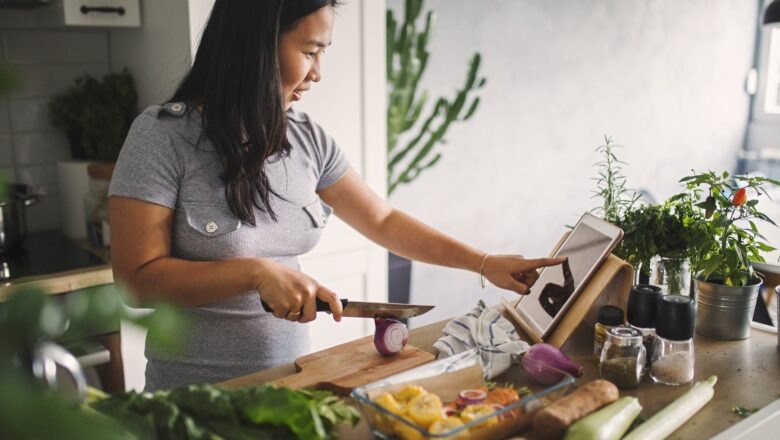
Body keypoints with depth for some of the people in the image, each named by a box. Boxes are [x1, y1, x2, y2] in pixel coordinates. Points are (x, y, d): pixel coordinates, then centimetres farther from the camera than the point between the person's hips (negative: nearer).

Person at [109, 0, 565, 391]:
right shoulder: (164, 135, -16)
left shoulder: (307, 139, -3)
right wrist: (257, 272, -26)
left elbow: (385, 222, 4)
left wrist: (485, 262, 0)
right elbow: (138, 277, -17)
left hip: (289, 378, 5)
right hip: (197, 393, -5)